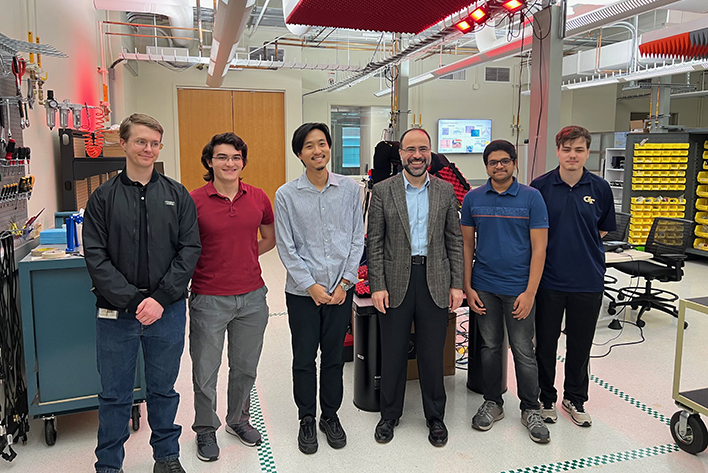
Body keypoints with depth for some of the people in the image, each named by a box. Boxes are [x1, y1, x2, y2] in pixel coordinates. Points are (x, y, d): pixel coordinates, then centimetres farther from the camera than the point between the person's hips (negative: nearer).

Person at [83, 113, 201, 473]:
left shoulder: (177, 195, 3)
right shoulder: (103, 198, 1)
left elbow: (190, 249, -3)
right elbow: (96, 257, -5)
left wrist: (160, 299, -13)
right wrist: (132, 301, -15)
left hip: (168, 312, 1)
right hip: (116, 313, 0)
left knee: (163, 389, 15)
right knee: (114, 394, 12)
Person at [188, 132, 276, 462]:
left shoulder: (258, 198, 1)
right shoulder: (194, 201, -9)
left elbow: (269, 238, 15)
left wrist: (240, 258, 6)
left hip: (252, 297, 4)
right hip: (209, 299, -3)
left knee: (245, 367, 18)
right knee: (205, 371, 10)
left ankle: (238, 419, 41)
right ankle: (205, 429, 34)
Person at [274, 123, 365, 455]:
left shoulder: (350, 189, 0)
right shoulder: (286, 195, -4)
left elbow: (357, 239, 1)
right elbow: (286, 248, -4)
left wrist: (345, 283, -5)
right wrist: (311, 286, -10)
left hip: (341, 290, 1)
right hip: (302, 291, -1)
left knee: (334, 357, 14)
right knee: (304, 359, 10)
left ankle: (330, 415, 33)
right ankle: (307, 420, 29)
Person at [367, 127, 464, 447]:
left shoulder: (445, 191, 5)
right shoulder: (383, 190, 0)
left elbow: (455, 240, 6)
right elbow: (374, 242, -2)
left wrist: (457, 284, 1)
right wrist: (377, 286, -8)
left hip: (435, 282, 1)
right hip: (395, 282, -1)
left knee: (433, 354, 11)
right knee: (392, 353, 11)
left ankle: (435, 417, 31)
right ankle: (389, 415, 31)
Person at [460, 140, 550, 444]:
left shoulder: (532, 197, -4)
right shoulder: (473, 199, 3)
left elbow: (538, 248, -6)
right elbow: (467, 245, 6)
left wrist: (530, 293, -12)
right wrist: (467, 287, 0)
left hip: (518, 288, -2)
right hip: (484, 287, 2)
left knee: (524, 350, 5)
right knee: (490, 346, 13)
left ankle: (531, 409, 23)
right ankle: (492, 403, 29)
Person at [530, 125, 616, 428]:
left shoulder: (600, 188, -1)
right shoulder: (540, 186, -5)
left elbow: (604, 229, 12)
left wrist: (580, 245, 3)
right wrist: (554, 247, -2)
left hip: (588, 280, 1)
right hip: (549, 278, -1)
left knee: (581, 344, 13)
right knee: (546, 342, 10)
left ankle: (575, 399, 33)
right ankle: (546, 398, 29)